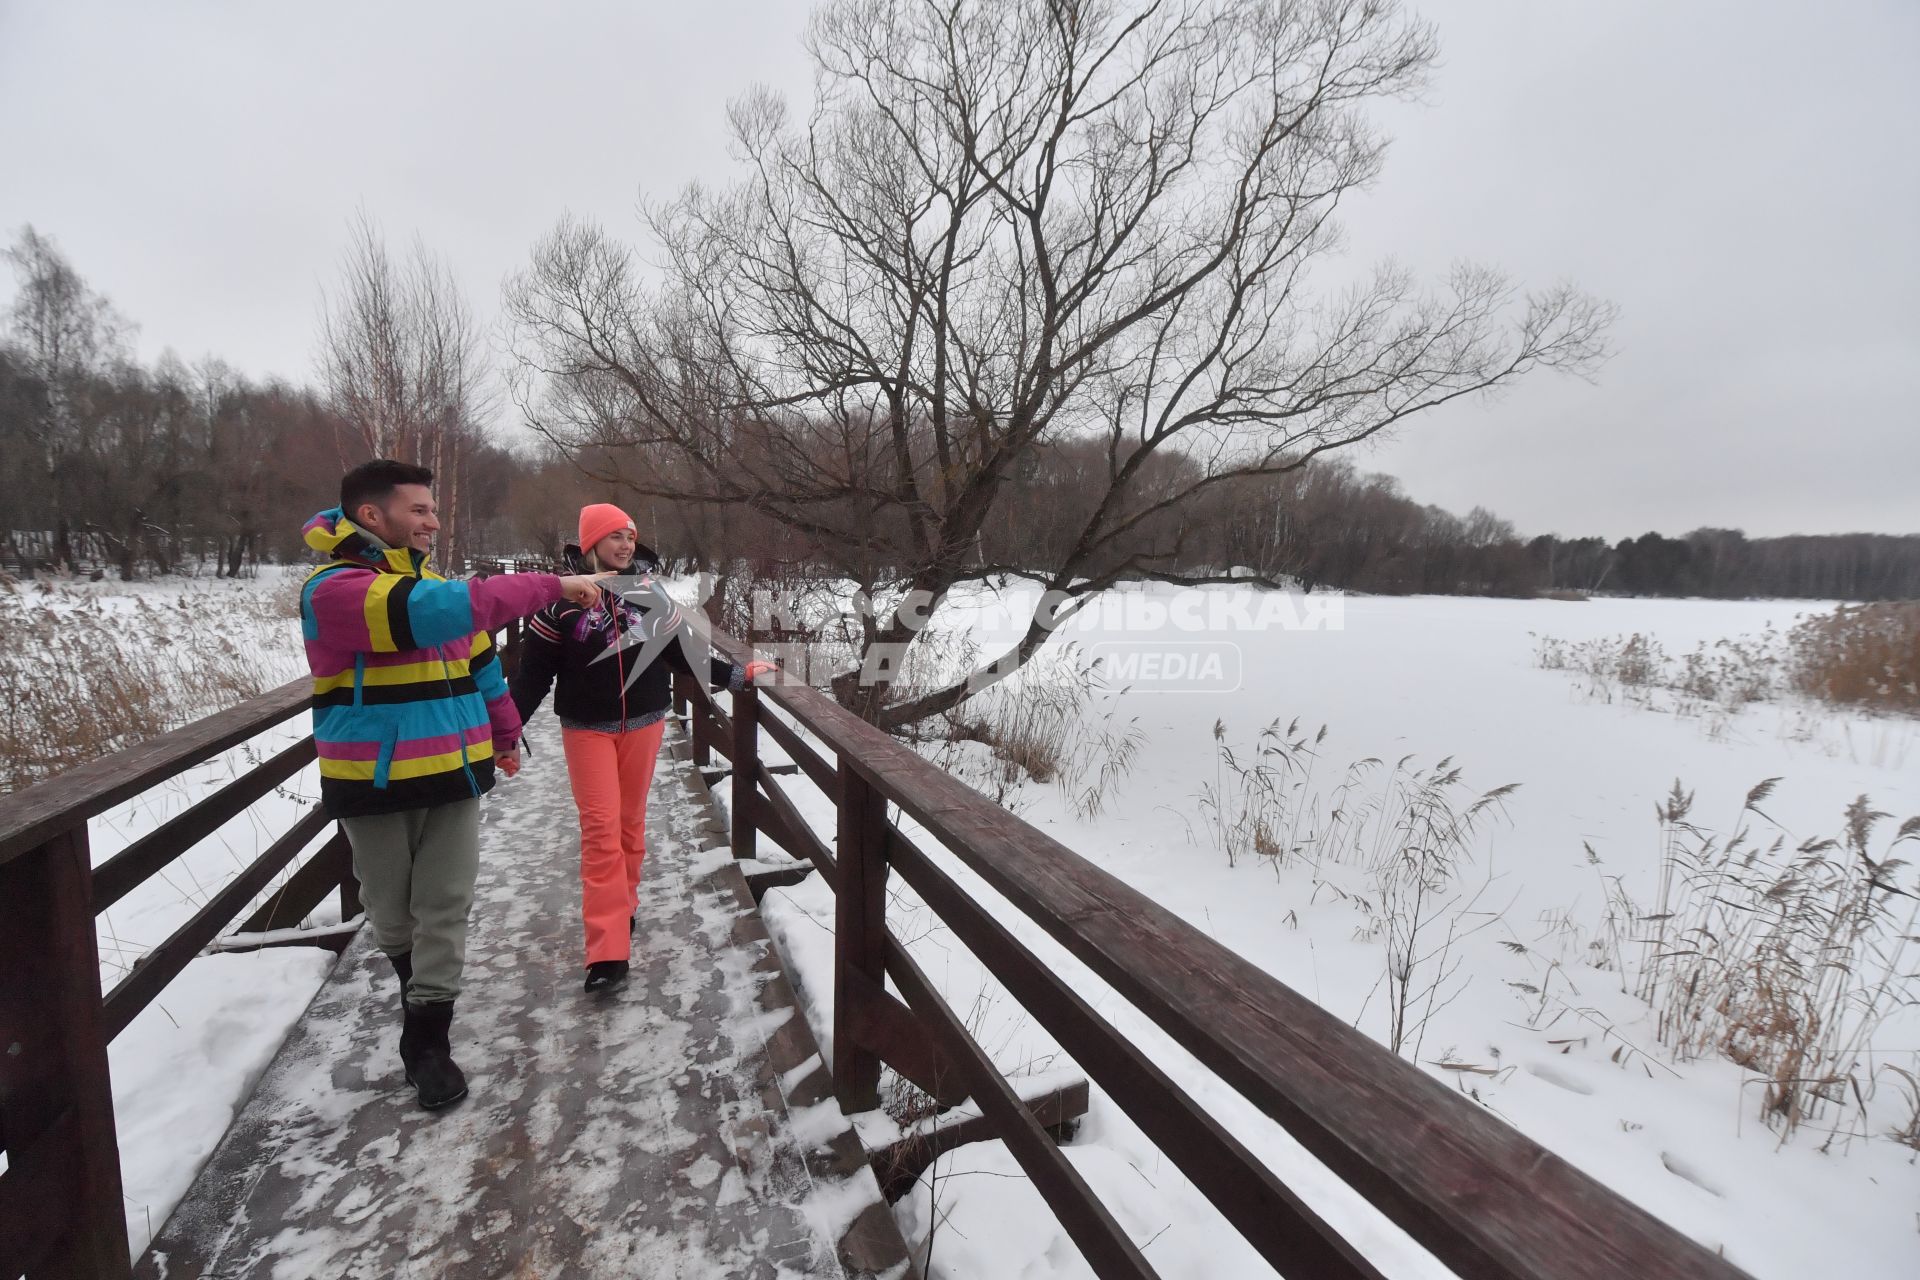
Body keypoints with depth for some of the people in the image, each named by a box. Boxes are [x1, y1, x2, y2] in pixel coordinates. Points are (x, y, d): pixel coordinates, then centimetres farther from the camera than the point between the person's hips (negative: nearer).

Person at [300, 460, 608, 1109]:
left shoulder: (430, 584, 8)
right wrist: (552, 585, -29)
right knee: (393, 913, 15)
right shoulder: (334, 589, -16)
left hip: (453, 775, 4)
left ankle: (427, 1038, 15)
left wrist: (504, 736, 21)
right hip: (377, 785, -4)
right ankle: (415, 986, 43)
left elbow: (480, 661, 19)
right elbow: (450, 610, -33)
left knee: (445, 909, 3)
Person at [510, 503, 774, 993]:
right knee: (601, 828, -7)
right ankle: (608, 951, -5)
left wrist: (737, 674, 4)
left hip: (643, 724, 3)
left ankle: (623, 905, 35)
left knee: (630, 821, 14)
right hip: (587, 729, -2)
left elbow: (684, 653, 7)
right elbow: (535, 670, -5)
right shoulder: (563, 597, -7)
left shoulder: (651, 592, 1)